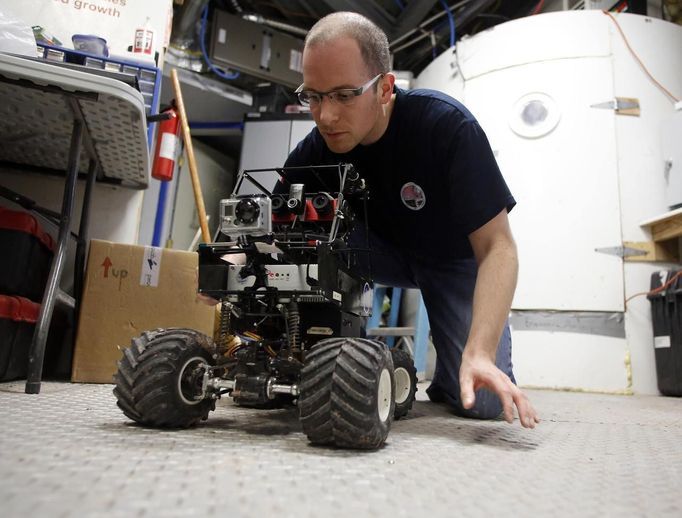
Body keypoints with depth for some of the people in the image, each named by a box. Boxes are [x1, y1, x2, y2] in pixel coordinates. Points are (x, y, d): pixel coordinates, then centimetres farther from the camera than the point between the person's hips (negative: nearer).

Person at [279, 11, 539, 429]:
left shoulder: (447, 125, -29)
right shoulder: (316, 149, -18)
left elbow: (497, 246, -29)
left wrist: (480, 352, -42)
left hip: (455, 261, -2)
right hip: (385, 252, 3)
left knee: (483, 401, -19)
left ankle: (447, 377, 16)